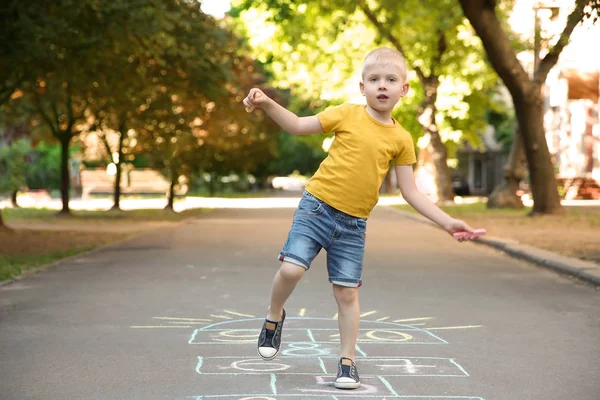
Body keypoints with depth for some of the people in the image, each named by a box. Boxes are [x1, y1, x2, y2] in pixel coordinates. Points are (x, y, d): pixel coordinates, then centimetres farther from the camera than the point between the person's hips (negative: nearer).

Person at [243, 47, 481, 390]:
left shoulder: (401, 139, 4)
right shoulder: (347, 115, -2)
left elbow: (411, 192, 8)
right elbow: (298, 126, 3)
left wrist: (447, 222, 1)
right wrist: (267, 104, -12)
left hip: (353, 224, 2)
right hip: (317, 207, -1)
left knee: (347, 293, 4)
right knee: (292, 268, -16)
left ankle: (348, 361, 17)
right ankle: (274, 317, 14)